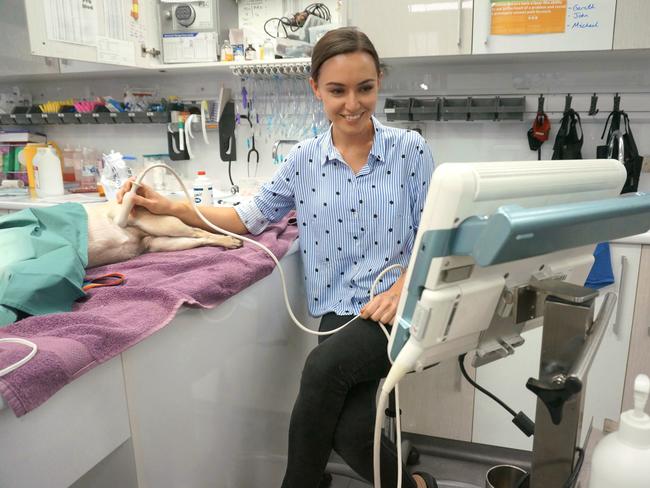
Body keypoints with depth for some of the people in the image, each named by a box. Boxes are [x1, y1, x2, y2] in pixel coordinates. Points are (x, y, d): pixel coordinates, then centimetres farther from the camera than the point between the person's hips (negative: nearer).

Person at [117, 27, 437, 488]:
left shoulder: (410, 148, 1)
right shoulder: (305, 159, 6)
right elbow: (251, 217, 13)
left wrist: (403, 287, -18)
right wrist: (170, 207, 3)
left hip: (399, 309, -1)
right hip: (340, 312, 2)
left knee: (324, 365, -30)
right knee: (348, 431, -24)